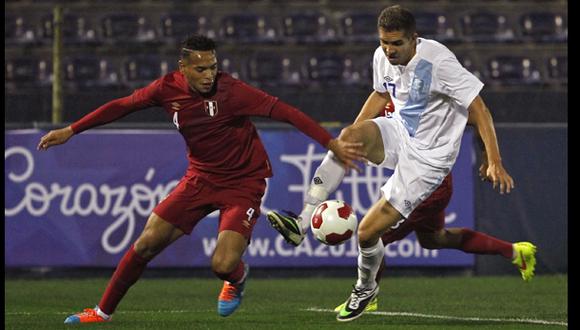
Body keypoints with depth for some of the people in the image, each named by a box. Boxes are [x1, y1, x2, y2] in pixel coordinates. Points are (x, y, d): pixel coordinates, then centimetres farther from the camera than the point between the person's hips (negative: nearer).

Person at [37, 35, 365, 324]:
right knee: (147, 243, -3)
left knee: (223, 264, -20)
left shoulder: (230, 91, -25)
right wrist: (70, 131, 9)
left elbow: (285, 111, -28)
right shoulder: (169, 88, -10)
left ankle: (237, 278, 20)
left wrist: (332, 144, -35)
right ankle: (103, 312, 14)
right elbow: (121, 106, 5)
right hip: (200, 177, 4)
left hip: (243, 182, -4)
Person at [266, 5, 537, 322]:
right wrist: (350, 139, 19)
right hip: (397, 133, 6)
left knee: (368, 231, -11)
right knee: (350, 136, -28)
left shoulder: (438, 61, -23)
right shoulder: (382, 58, -3)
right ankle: (302, 223, -28)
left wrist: (494, 161, -23)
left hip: (427, 158, -6)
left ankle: (366, 290, 21)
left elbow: (478, 110, -18)